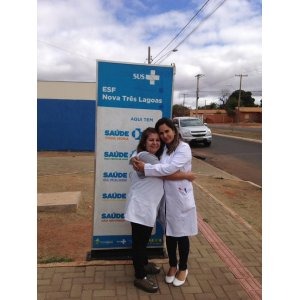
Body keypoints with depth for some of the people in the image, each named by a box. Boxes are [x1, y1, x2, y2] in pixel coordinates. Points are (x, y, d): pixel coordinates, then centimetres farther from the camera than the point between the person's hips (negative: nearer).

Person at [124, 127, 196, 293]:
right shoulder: (145, 156, -20)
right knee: (139, 240, 3)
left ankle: (143, 264, 43)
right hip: (140, 206, -10)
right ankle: (140, 277, 17)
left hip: (147, 205, 10)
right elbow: (167, 174, -21)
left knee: (144, 238, 24)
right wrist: (188, 175, -12)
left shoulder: (152, 157, 16)